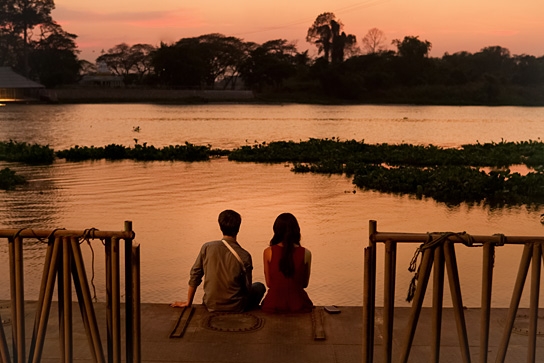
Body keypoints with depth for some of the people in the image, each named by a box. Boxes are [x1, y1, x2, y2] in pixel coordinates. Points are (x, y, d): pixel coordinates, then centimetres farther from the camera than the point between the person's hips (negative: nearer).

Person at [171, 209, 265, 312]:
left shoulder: (206, 248, -10)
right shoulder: (244, 256, -17)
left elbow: (195, 275, -2)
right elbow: (247, 288, -8)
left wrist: (188, 302, 10)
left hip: (211, 306, 4)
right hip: (235, 307, -3)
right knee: (259, 286, 24)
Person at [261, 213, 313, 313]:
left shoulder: (268, 252, -8)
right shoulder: (306, 253, -7)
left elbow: (269, 283, 0)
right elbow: (305, 284, 3)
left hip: (273, 305, 0)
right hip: (298, 305, 1)